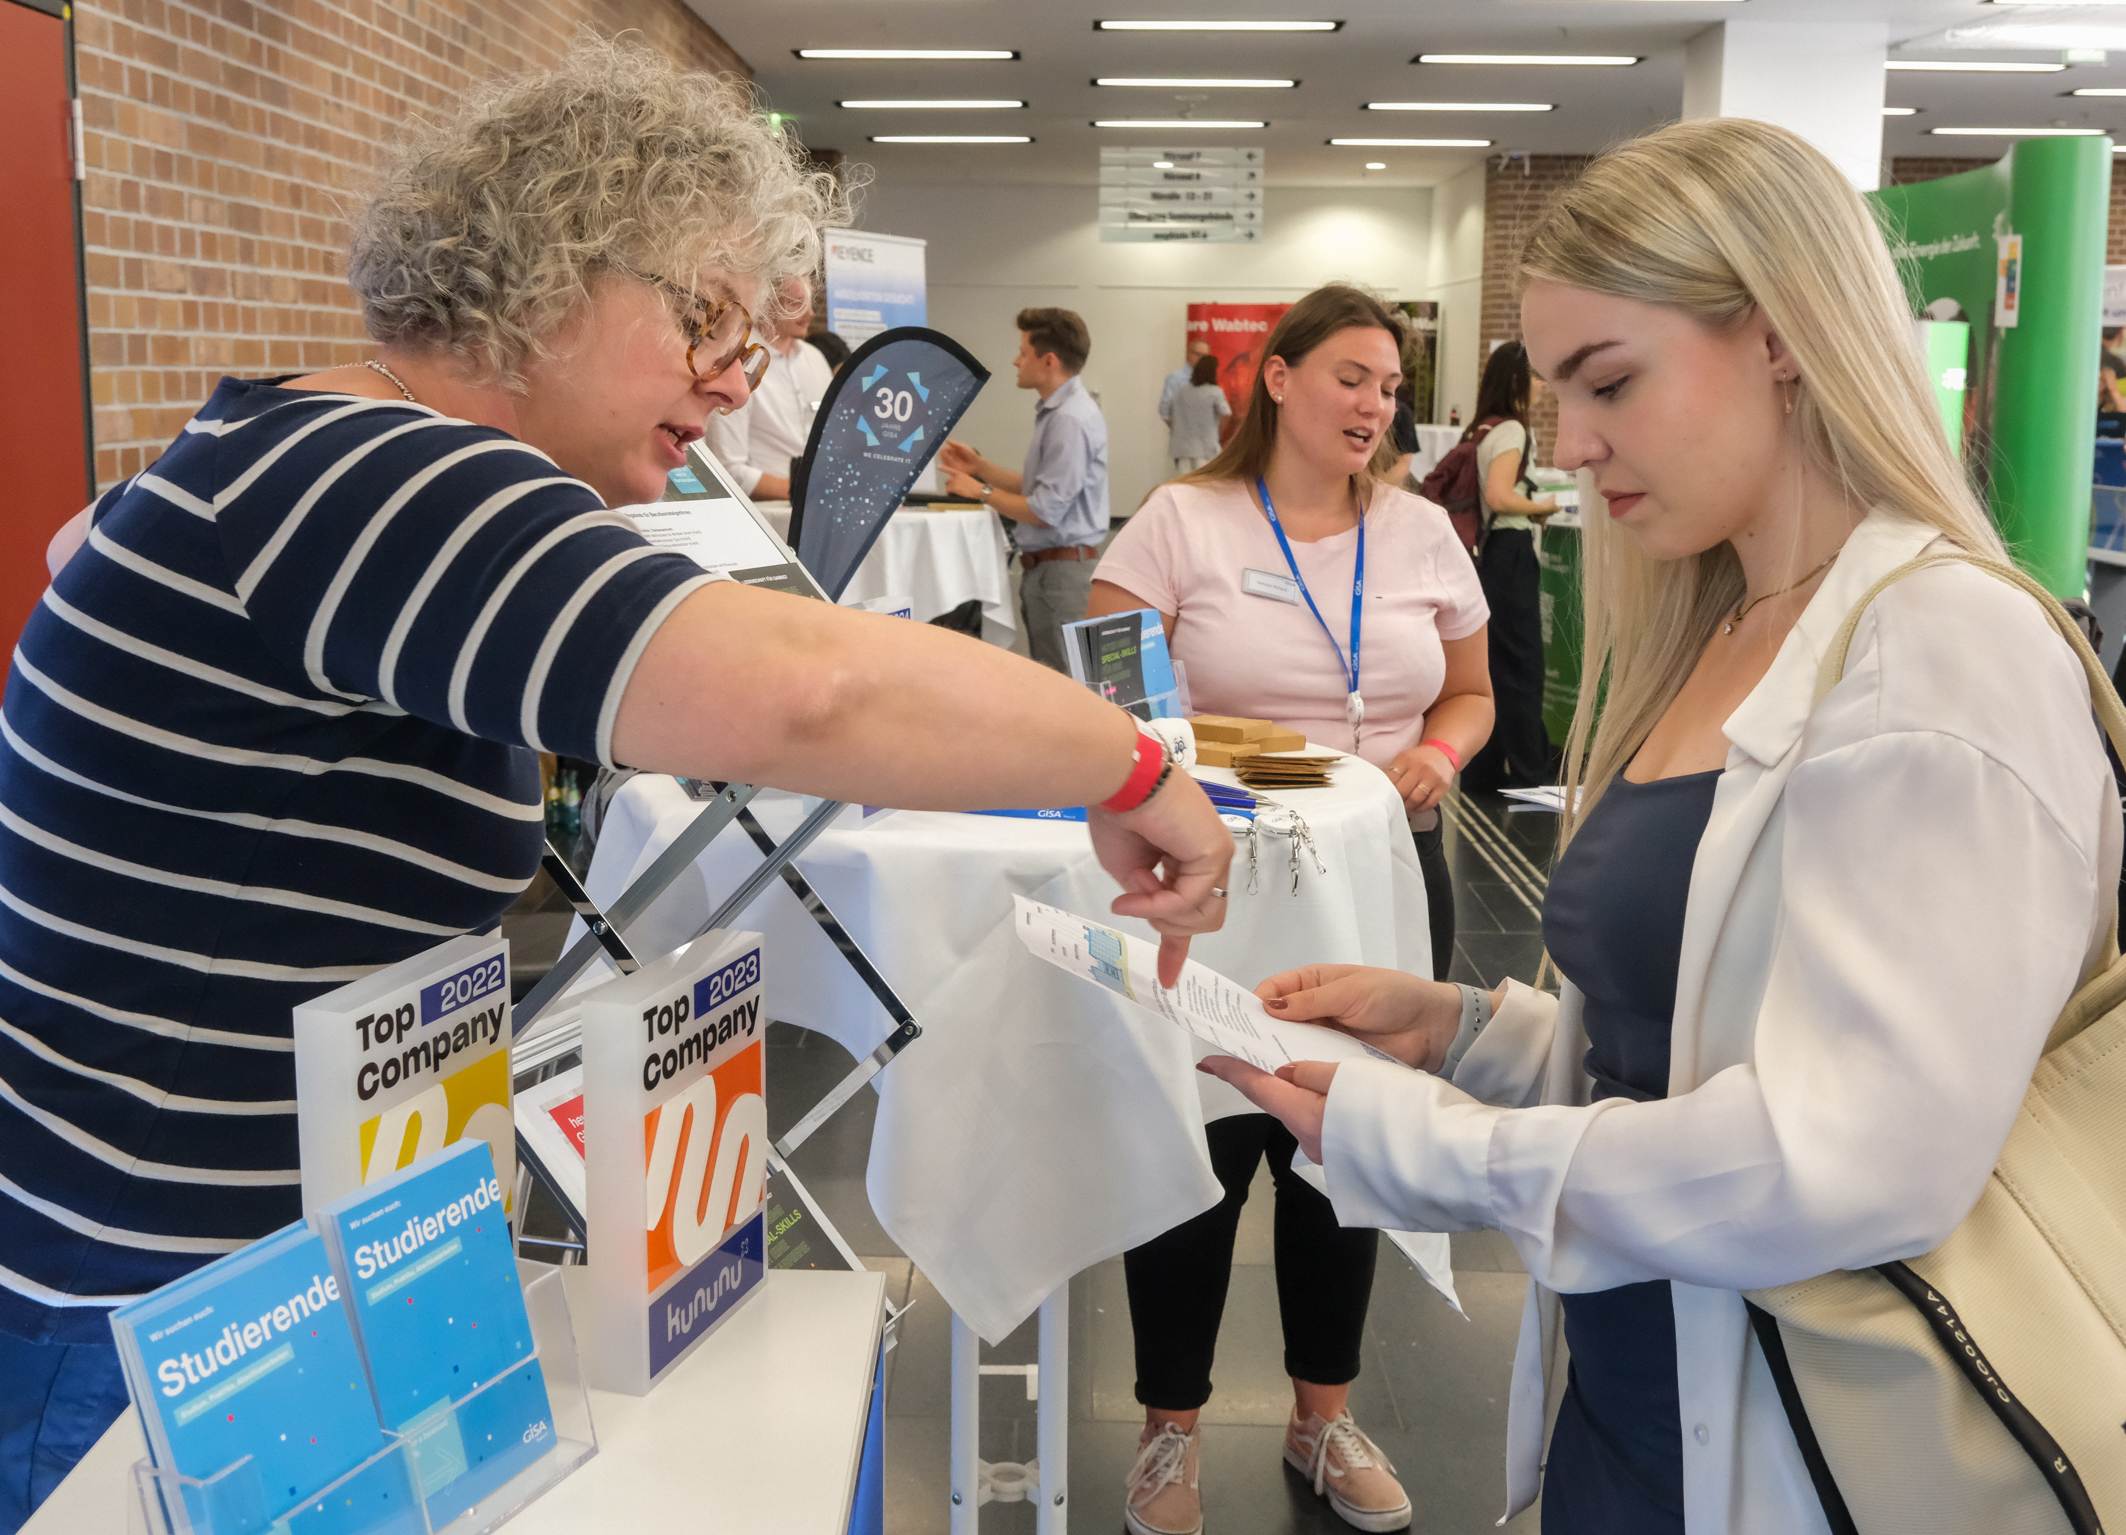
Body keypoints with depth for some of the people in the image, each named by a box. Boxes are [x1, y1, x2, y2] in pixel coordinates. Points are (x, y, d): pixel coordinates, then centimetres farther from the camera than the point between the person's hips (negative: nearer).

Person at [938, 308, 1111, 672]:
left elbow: (1045, 512, -20)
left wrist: (980, 491, -8)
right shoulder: (1055, 411, 14)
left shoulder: (1070, 420, -19)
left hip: (1063, 570, -11)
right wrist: (980, 467, 16)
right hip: (1045, 566, 11)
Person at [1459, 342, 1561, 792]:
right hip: (1512, 552, -10)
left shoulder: (1485, 429, 15)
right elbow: (1499, 498, -25)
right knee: (1522, 667, -5)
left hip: (1492, 551, 10)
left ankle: (1483, 772, 18)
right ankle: (1529, 776, -1)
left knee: (1493, 665, 13)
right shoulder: (1511, 430, -14)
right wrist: (1542, 507, -10)